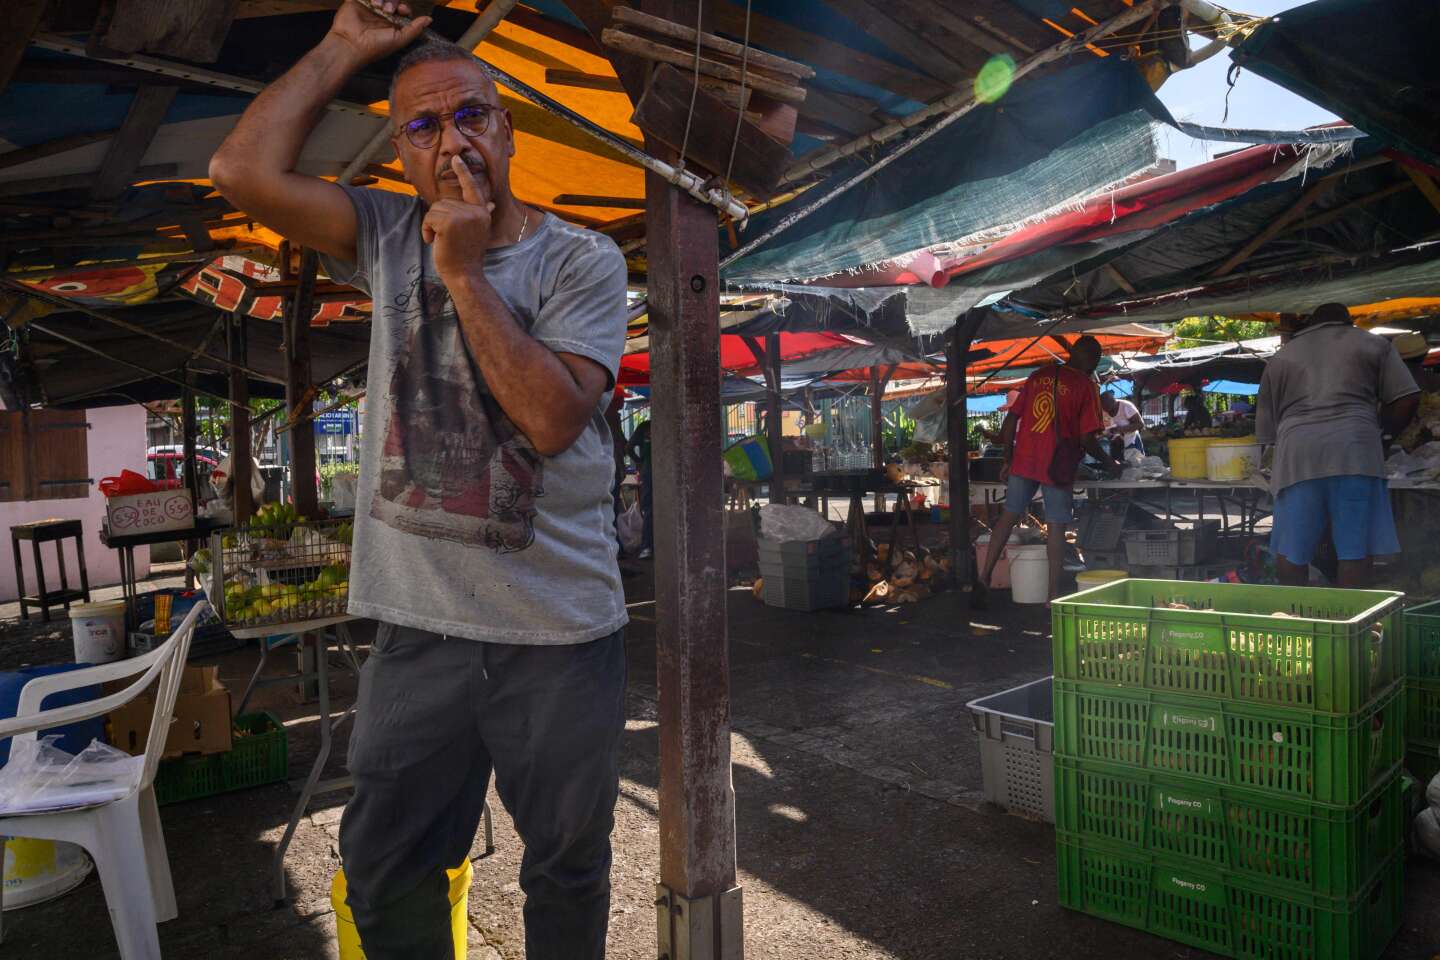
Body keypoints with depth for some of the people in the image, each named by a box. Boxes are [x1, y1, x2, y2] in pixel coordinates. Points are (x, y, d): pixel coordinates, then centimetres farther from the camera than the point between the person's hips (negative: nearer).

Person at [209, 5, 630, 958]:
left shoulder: (583, 260, -3)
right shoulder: (390, 237, 7)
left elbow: (552, 419, -16)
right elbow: (244, 170, -6)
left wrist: (465, 273, -15)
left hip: (560, 629, -2)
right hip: (419, 624, 3)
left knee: (568, 867, 16)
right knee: (383, 871, 17)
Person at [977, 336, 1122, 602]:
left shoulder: (1038, 376, 10)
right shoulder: (1086, 386, -4)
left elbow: (1011, 419, 9)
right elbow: (1086, 439, -8)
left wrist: (1008, 459, 16)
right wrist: (1108, 462, 8)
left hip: (1023, 460, 4)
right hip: (1057, 466, -4)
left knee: (1009, 515, 14)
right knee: (1056, 526, 2)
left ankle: (984, 576, 11)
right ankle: (1054, 594, 6)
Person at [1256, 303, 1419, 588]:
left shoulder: (1280, 358, 24)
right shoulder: (1373, 343, 20)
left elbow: (1265, 430, 21)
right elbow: (1406, 399, 9)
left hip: (1296, 453, 1)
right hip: (1355, 448, -1)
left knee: (1290, 551, 7)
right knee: (1356, 550, 2)